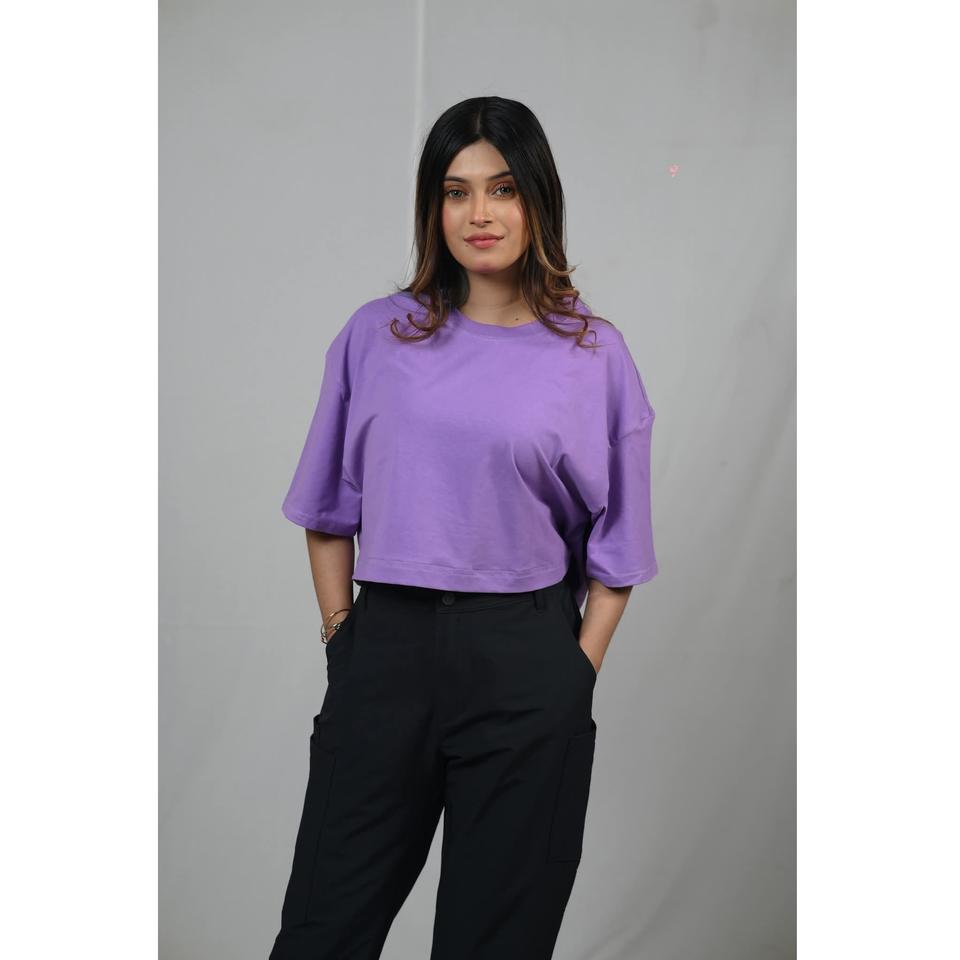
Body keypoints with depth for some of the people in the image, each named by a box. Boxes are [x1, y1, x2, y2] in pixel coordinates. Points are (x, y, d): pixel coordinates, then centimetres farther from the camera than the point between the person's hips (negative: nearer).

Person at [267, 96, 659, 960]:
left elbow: (614, 543, 4)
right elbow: (330, 508, 11)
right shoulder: (377, 336, 5)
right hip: (386, 646, 1)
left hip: (525, 662, -1)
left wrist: (579, 676, -2)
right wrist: (341, 631, 4)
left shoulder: (594, 355, 1)